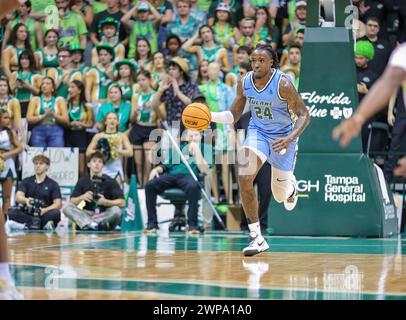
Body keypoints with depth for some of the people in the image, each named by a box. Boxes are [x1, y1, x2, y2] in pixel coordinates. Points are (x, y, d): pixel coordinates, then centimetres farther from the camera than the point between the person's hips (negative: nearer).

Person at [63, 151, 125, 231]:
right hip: (87, 214, 2)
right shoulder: (83, 181, 5)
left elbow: (122, 203, -10)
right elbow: (72, 202, 2)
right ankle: (91, 225, -45)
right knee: (67, 208, -23)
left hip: (105, 215, -2)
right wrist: (82, 197, -19)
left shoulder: (110, 181, -3)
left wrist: (106, 202, -25)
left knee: (116, 210, -33)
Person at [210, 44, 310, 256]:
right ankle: (256, 238, -16)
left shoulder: (283, 84, -23)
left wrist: (290, 138, -34)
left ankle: (291, 185, 53)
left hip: (282, 137, -3)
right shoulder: (244, 83, -10)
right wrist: (209, 116, -15)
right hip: (257, 132, 3)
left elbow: (304, 115, -18)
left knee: (280, 197, 10)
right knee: (244, 179, -23)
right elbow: (234, 115, 2)